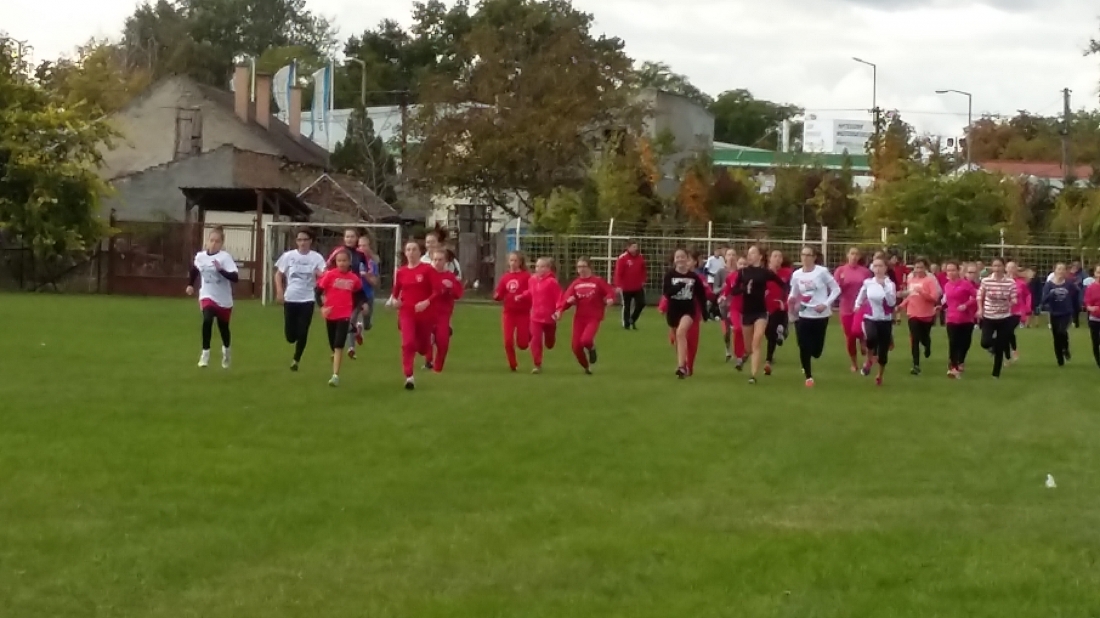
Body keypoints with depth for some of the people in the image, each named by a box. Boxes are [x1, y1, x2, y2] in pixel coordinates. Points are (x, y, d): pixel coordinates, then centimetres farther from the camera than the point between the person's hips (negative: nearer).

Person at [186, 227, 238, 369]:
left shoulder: (225, 257, -19)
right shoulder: (200, 256, -6)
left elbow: (235, 277, -29)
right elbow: (194, 269, 18)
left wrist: (220, 270, -41)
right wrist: (190, 284, 12)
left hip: (224, 299, -1)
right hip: (207, 296, 1)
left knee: (223, 328, 16)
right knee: (207, 320, -27)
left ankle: (226, 351, 46)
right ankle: (205, 353, -16)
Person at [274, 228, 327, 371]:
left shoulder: (316, 257, -2)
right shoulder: (288, 256, 0)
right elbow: (278, 274, 7)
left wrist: (321, 273, -32)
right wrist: (279, 291, -6)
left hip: (307, 299, -1)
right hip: (290, 298, 1)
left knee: (302, 332, -4)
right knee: (290, 335, 1)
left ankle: (296, 360, 14)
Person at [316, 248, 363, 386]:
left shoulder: (354, 278, -1)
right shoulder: (330, 275, -7)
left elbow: (357, 294, 16)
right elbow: (318, 291, -6)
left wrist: (353, 307, 6)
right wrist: (322, 307, -16)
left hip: (344, 315, -1)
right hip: (330, 315, 1)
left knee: (339, 345, -14)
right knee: (333, 346, 15)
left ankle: (335, 375, -15)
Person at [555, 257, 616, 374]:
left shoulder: (597, 281, -4)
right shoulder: (575, 284, 4)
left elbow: (610, 291, -7)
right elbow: (566, 298, -5)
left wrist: (609, 299, -30)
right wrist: (559, 310, -21)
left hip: (593, 317, -4)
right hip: (579, 317, 4)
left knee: (586, 340, -27)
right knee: (576, 346, -1)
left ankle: (592, 348, 12)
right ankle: (586, 367, 26)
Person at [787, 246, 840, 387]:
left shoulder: (822, 271, -10)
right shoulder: (796, 274, 0)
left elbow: (836, 289, -5)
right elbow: (794, 293, 11)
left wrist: (826, 304, -15)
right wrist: (791, 300, -13)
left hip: (821, 315, -2)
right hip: (804, 315, 2)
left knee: (816, 349, 3)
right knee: (804, 347, -6)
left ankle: (807, 364, 40)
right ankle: (809, 376, 13)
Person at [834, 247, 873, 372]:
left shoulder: (865, 271, 1)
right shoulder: (840, 270, 0)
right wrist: (841, 281, -20)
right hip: (846, 308, 1)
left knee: (856, 330, -26)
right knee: (849, 337, 7)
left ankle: (863, 341, 9)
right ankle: (854, 364, 23)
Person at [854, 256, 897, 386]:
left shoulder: (890, 284, -5)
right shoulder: (867, 283, 1)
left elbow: (892, 302, -19)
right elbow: (860, 298, 18)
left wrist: (884, 286, -23)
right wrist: (857, 306, 2)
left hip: (885, 320, 0)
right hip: (870, 318, 0)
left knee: (883, 350, 5)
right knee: (871, 337, -33)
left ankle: (880, 376, 29)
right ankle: (869, 361, -4)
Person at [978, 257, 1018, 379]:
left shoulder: (1010, 282, -7)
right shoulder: (986, 281, -6)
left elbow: (1014, 300, -2)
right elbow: (980, 297, 5)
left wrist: (1010, 303, -22)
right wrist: (980, 309, -8)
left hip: (1004, 318, 0)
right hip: (988, 317, 0)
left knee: (1000, 348, 3)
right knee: (985, 342, -19)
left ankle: (996, 374, 19)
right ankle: (992, 346, 21)